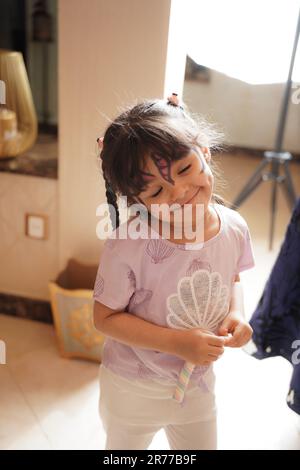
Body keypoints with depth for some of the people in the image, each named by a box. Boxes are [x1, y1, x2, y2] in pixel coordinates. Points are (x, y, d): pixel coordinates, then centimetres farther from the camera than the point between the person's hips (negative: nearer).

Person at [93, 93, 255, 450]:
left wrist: (237, 313, -17)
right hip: (133, 390, -3)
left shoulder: (235, 228, -17)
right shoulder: (128, 246, -33)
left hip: (199, 385, 4)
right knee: (123, 448, 27)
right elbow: (105, 317, -21)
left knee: (201, 446, 29)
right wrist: (176, 342, -29)